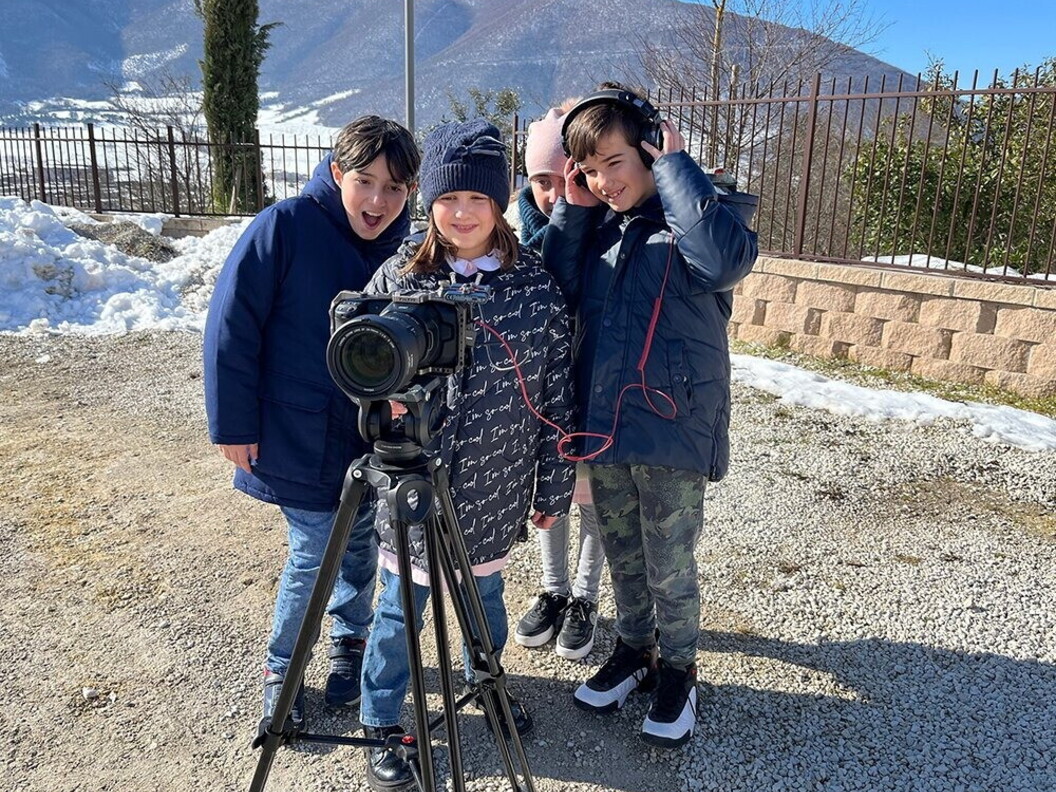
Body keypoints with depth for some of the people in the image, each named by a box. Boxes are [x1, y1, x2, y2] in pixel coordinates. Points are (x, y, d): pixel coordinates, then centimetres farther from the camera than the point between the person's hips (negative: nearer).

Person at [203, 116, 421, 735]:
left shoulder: (403, 250, -3)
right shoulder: (285, 226, -16)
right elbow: (231, 325, -13)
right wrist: (234, 424, -11)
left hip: (373, 442, 4)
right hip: (297, 440, -4)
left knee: (361, 547, 16)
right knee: (313, 555, 3)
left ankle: (351, 641, 41)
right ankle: (282, 668, 27)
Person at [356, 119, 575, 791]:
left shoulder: (537, 287, -6)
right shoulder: (397, 278, -6)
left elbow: (557, 394, -2)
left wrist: (554, 486, 2)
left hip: (495, 486, 1)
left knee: (486, 593, 22)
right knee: (401, 608, 12)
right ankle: (382, 722, 35)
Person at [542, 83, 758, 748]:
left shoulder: (687, 220, -9)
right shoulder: (598, 225, 8)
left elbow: (727, 257, -31)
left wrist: (674, 167, -21)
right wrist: (572, 211, -5)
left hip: (672, 429, -6)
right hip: (604, 426, 6)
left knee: (670, 568, 10)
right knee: (623, 557, 21)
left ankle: (678, 670, 32)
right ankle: (634, 650, 42)